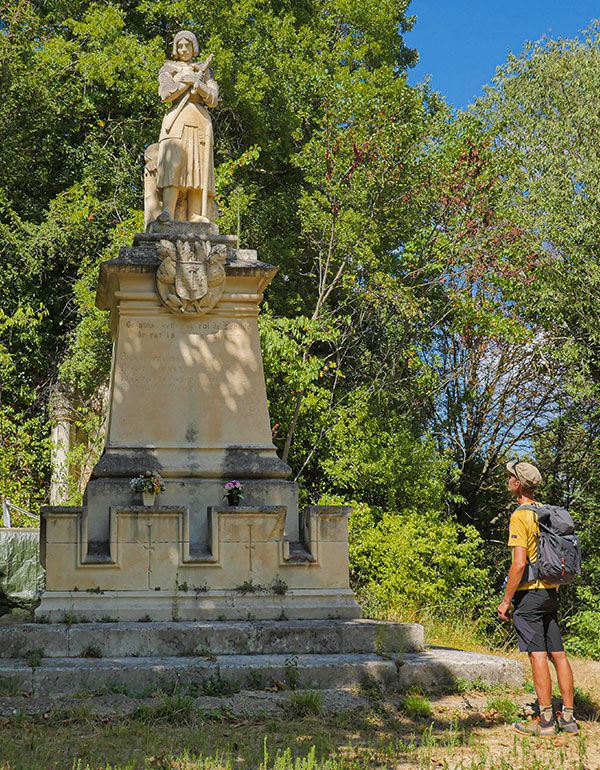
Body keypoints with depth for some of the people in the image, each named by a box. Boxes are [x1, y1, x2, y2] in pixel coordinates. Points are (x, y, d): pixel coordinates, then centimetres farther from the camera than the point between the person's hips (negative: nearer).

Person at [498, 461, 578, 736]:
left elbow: (519, 563, -20)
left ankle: (545, 721, -5)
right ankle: (568, 718, 12)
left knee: (538, 655, -6)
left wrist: (506, 600, -14)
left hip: (529, 593, -8)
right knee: (558, 654, 8)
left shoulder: (519, 517, -13)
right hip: (550, 590, 8)